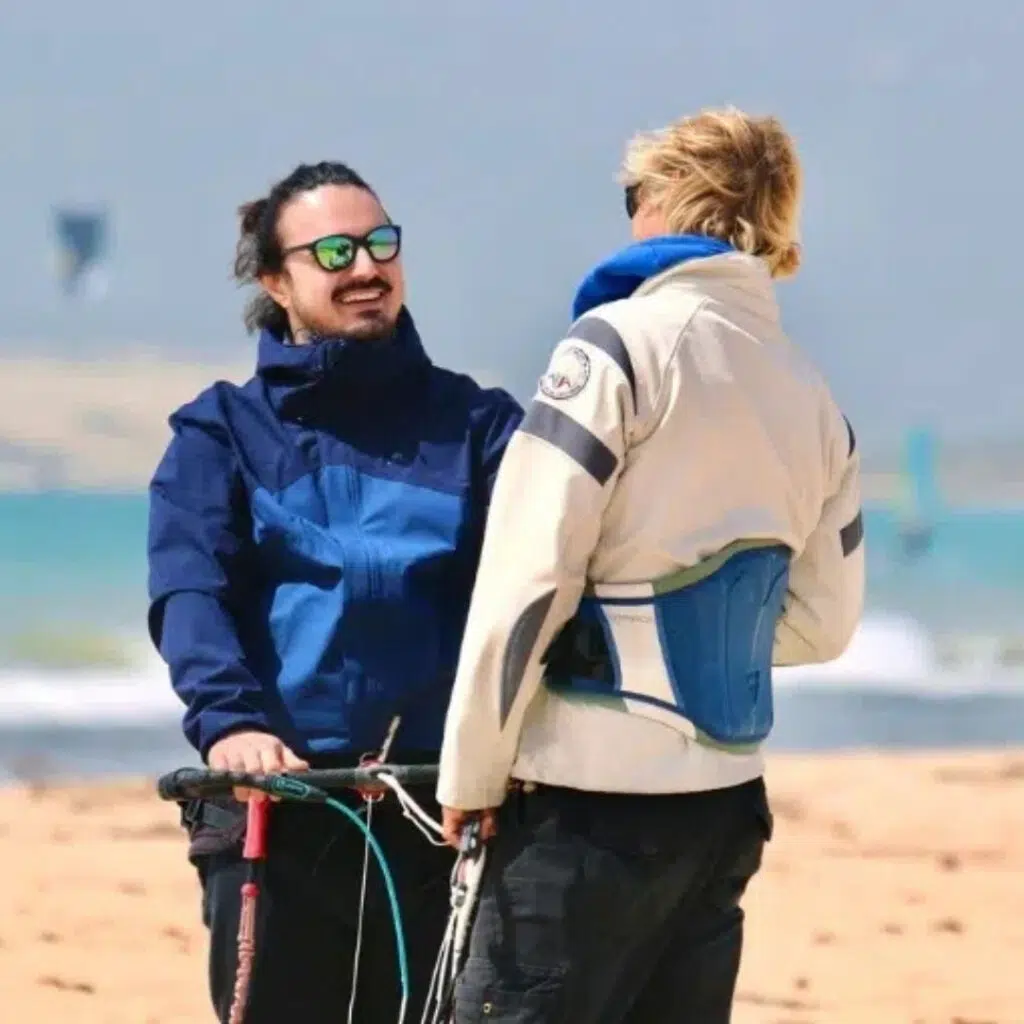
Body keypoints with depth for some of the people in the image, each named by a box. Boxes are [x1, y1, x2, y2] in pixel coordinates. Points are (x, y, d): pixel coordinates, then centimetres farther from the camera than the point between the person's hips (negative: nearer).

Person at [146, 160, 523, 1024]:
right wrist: (227, 721, -26)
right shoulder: (221, 431, 8)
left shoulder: (476, 422, 11)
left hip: (444, 801, 1)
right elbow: (190, 593, -7)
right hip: (276, 799, -1)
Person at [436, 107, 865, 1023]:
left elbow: (526, 580, -11)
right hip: (726, 803, 7)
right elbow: (825, 620, 17)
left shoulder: (620, 343, -8)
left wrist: (473, 772, -5)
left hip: (593, 797, -7)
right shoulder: (815, 399, 11)